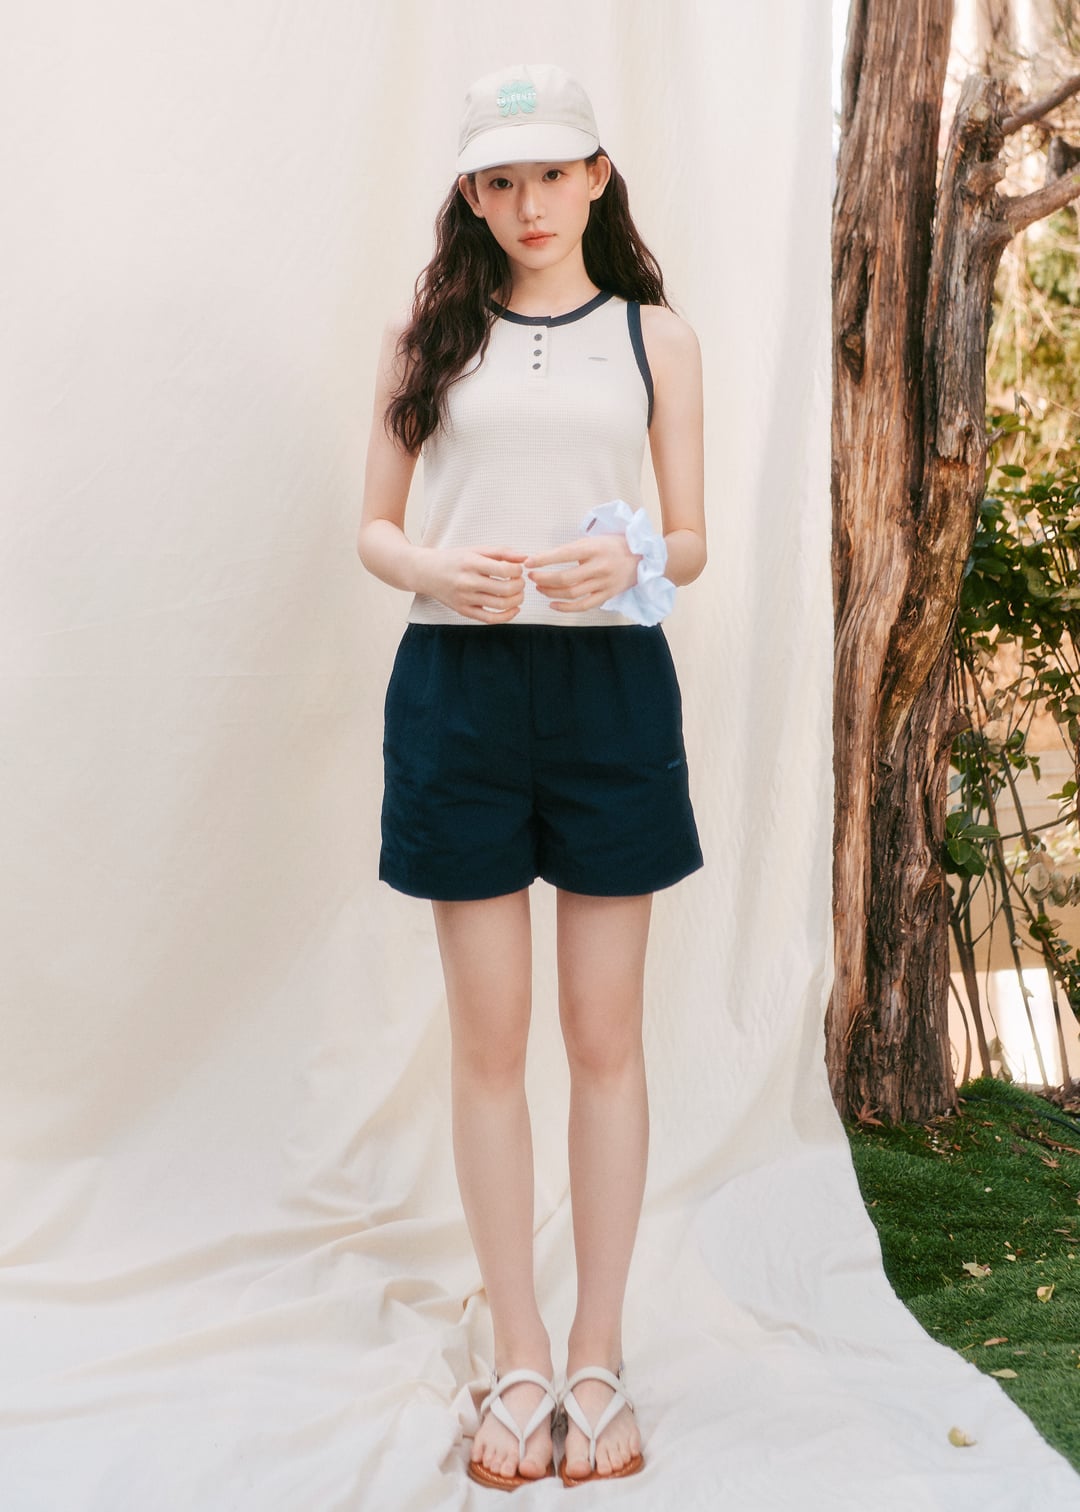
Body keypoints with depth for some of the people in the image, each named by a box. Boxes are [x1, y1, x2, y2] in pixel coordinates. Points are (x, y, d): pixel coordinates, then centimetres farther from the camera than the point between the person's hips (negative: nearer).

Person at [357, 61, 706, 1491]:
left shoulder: (655, 336, 10)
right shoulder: (427, 335, 10)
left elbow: (692, 540, 9)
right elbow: (374, 527, 9)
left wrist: (626, 562, -14)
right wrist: (435, 570, -13)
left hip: (611, 687, 0)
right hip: (459, 688, 0)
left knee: (606, 1033, 4)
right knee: (488, 1038, 4)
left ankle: (599, 1358, 17)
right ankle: (519, 1362, 17)